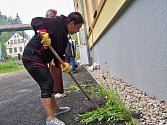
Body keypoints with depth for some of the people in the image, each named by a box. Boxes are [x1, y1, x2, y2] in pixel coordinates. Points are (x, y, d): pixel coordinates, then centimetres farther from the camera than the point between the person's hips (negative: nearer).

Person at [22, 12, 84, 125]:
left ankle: (55, 108, 36)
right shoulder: (56, 23, -13)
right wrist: (42, 32, -39)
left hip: (41, 60, 10)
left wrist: (63, 63, -8)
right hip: (32, 57, -10)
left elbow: (59, 54, 12)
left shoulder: (64, 37, 13)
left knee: (50, 83, 19)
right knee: (47, 85, -13)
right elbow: (35, 21, -20)